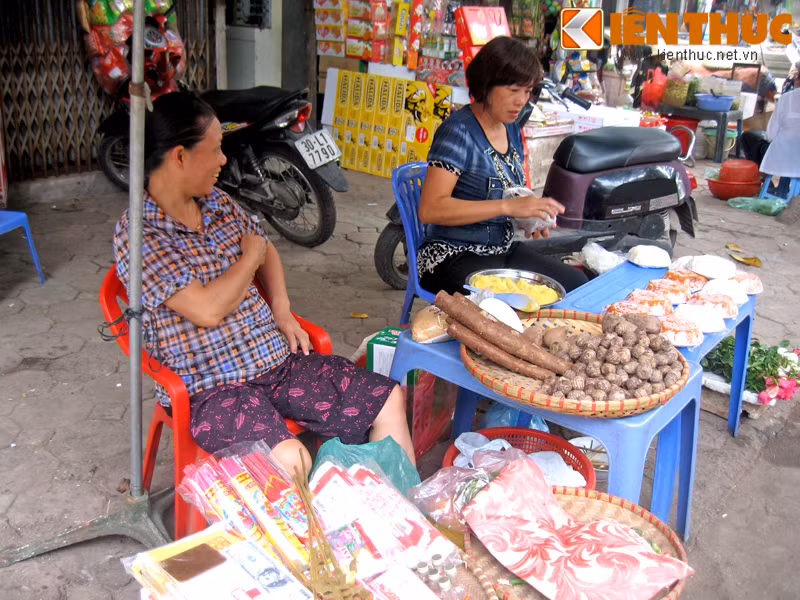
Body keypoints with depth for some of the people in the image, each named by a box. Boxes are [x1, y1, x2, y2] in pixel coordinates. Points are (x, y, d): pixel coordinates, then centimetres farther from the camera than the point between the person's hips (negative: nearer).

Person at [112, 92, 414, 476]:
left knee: (389, 400, 0)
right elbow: (208, 310, -24)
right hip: (209, 387, -7)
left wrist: (282, 310, 6)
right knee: (289, 461, -33)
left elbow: (265, 249, 24)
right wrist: (251, 256, -7)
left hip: (277, 358, 7)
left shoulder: (217, 202, 8)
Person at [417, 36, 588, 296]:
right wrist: (508, 206, -27)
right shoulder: (458, 131, -15)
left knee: (577, 284, -7)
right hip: (452, 256, -8)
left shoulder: (512, 130, 11)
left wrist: (531, 213, 1)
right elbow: (430, 209, -25)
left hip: (503, 249, 8)